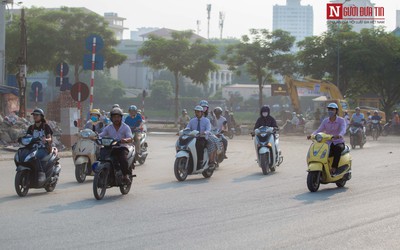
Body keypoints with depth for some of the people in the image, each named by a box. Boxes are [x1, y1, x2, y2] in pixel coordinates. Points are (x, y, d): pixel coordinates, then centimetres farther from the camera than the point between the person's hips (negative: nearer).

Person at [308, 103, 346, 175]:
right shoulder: (325, 121, 10)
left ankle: (334, 169, -41)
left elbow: (343, 130, -21)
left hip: (339, 142, -3)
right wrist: (312, 135, -22)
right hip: (328, 143, 3)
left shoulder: (341, 120, -2)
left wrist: (340, 135, -46)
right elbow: (319, 130, 0)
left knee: (338, 148, -40)